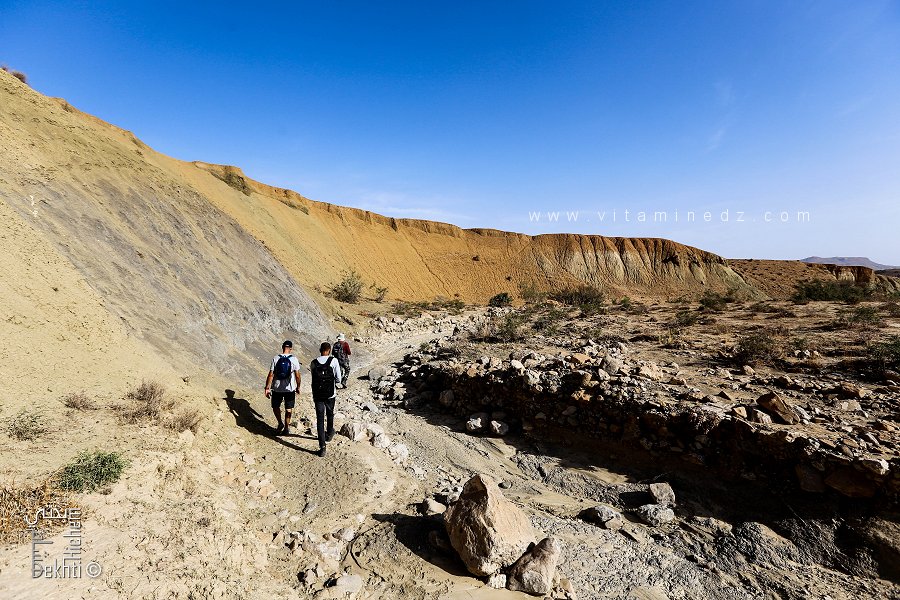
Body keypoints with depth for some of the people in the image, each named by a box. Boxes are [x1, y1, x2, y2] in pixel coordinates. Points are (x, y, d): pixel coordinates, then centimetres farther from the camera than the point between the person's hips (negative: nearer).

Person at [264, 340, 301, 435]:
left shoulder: (275, 359, -9)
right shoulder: (294, 359, -9)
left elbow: (271, 375, -8)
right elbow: (297, 376, -7)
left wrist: (267, 388, -1)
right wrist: (298, 387, 7)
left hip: (277, 388, 0)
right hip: (290, 388, 0)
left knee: (275, 406, 21)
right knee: (288, 408, 14)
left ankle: (280, 423, 10)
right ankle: (286, 428, 21)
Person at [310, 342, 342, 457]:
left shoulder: (313, 363, -2)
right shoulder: (333, 361, -9)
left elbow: (313, 377, 5)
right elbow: (338, 379, -7)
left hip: (317, 395, 1)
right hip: (330, 394, -1)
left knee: (320, 419, 4)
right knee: (330, 414, 24)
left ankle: (322, 447, 0)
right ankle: (329, 433, 47)